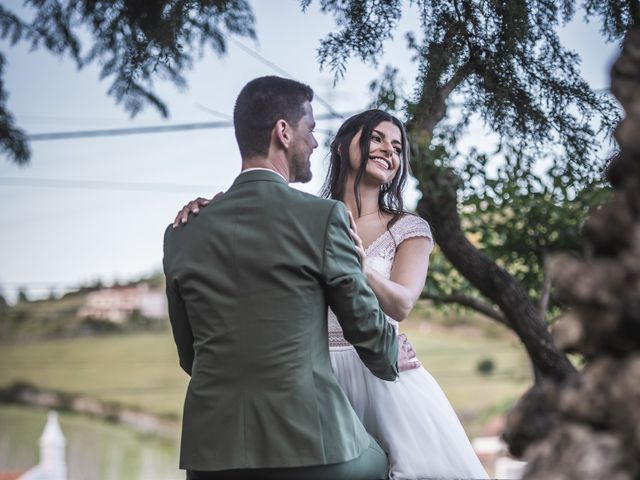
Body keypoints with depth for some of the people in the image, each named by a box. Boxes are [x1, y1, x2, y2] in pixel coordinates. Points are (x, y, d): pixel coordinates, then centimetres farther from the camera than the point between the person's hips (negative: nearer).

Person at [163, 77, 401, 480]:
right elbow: (366, 325, 5)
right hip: (310, 444, -4)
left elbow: (189, 355, 14)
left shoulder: (182, 234, 7)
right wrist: (392, 361, 27)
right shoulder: (322, 217, -5)